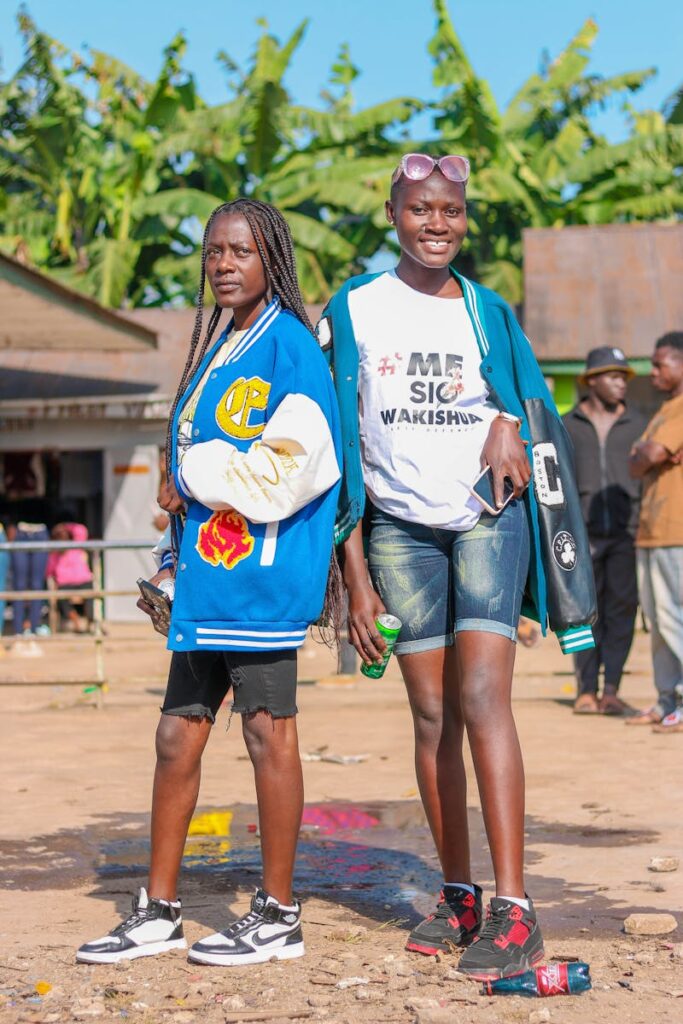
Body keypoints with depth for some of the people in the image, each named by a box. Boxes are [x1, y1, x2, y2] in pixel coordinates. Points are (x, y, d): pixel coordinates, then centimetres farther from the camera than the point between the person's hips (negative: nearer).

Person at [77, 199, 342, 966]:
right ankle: (158, 912, 19)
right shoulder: (220, 348, 19)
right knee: (178, 735, 10)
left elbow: (297, 463, -18)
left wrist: (195, 477, -9)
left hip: (260, 571, -9)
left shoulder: (287, 344, -8)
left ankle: (278, 915, 10)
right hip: (208, 573, 9)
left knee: (267, 731, -1)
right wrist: (177, 555, 17)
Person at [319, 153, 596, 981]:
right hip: (400, 527, 1)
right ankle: (457, 897, 15)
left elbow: (531, 387, 21)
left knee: (482, 696, -15)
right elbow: (341, 447, 4)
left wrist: (511, 420, -6)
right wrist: (355, 577, -1)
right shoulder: (353, 310, 5)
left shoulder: (487, 310, 9)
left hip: (488, 517, -1)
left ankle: (512, 910, -18)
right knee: (431, 715, 4)